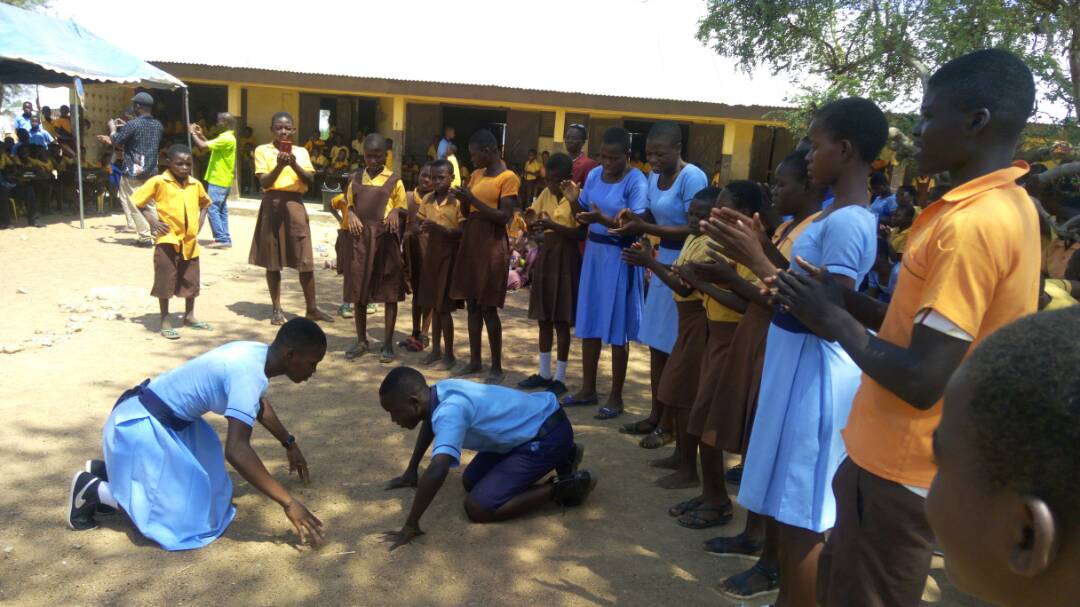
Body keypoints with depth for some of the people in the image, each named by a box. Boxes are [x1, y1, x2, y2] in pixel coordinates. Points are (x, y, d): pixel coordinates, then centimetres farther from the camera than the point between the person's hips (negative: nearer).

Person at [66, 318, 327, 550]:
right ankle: (93, 489, 5)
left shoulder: (259, 355, -2)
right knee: (182, 514, -10)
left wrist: (290, 444, 27)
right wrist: (288, 502, -35)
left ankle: (104, 470, 26)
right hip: (140, 424, -9)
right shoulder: (249, 374, -30)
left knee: (198, 486, 19)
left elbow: (259, 403, 21)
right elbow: (236, 450, -38)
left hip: (166, 418, 9)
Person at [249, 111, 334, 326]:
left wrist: (294, 165, -17)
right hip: (272, 205, -1)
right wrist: (280, 166, -22)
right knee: (273, 260, 5)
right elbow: (264, 182, -7)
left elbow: (310, 180, -2)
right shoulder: (263, 150, 2)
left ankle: (312, 308, 9)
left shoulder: (301, 152, 9)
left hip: (295, 205, 1)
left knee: (305, 260, 0)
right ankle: (276, 308, 15)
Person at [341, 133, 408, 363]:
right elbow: (349, 204, 15)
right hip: (360, 237, 3)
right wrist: (351, 215, -6)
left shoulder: (394, 180, 2)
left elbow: (403, 210, 5)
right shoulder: (356, 178, 10)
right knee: (358, 290, 8)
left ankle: (387, 344, 11)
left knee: (389, 292, 1)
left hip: (385, 238, -3)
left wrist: (396, 211, -17)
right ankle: (361, 341, 22)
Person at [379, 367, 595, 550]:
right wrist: (411, 471, 32)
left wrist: (410, 526, -30)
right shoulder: (439, 392, 1)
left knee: (478, 508, -14)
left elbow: (437, 471, -41)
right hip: (533, 424, 10)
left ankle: (564, 487, -4)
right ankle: (561, 457, 22)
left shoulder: (448, 412, -29)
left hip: (548, 435, -10)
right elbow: (429, 423, 25)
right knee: (471, 482, 19)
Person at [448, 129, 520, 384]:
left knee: (488, 307, -5)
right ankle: (474, 360, 21)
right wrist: (463, 199, -4)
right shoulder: (476, 175, 13)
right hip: (471, 242, 8)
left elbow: (504, 217, -16)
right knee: (472, 305, 10)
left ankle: (497, 367, 5)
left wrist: (473, 199, -18)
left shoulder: (508, 178, -10)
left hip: (492, 245, -7)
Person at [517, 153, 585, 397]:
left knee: (561, 320, -1)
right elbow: (532, 222, 13)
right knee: (543, 317, 11)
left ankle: (560, 378, 8)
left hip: (565, 257, -7)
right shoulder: (545, 194, 8)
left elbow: (581, 234, -16)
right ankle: (544, 373, 22)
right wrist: (534, 224, -10)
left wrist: (553, 226, -25)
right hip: (545, 254, 7)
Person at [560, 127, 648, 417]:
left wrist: (604, 219, -36)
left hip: (620, 257, -6)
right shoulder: (594, 175, 5)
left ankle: (616, 396, 13)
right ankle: (588, 389, 25)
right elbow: (584, 212, 9)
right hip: (594, 251, 7)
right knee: (589, 322, 12)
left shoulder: (637, 182, -14)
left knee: (617, 328, 0)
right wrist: (574, 200, -11)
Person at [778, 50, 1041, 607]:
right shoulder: (1008, 205, 8)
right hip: (899, 452, 9)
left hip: (903, 466, -9)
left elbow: (922, 382, -26)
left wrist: (834, 320, -13)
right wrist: (847, 301, 4)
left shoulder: (970, 224, -25)